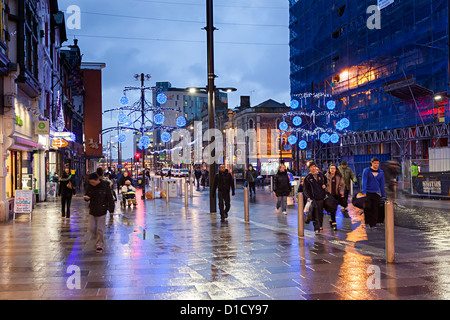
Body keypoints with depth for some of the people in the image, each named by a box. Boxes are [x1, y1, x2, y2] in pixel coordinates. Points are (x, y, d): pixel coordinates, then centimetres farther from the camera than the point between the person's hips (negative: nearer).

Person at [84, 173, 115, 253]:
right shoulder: (89, 186, 1)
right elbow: (87, 195, 14)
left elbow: (110, 199, -5)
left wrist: (111, 209, -6)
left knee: (100, 229, -1)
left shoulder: (105, 186, -11)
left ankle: (100, 245, 11)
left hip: (101, 211, -5)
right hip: (92, 211, 5)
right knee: (92, 228, 7)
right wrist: (86, 197, -11)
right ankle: (98, 239, 36)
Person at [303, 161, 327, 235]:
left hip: (321, 197, 3)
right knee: (315, 214, -10)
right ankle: (316, 229, -12)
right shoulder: (307, 178, 1)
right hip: (313, 198, -3)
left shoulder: (321, 174, 7)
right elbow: (305, 189, 0)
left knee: (321, 213, 12)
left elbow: (326, 181, 20)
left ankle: (320, 225, 30)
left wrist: (325, 185, -2)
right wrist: (308, 197, -12)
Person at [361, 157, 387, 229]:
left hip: (376, 193, 2)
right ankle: (367, 222, 6)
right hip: (367, 192, -2)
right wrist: (364, 192, -16)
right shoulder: (366, 171, 0)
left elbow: (382, 184, 13)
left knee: (375, 209, -2)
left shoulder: (381, 172, 9)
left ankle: (373, 224, 5)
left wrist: (383, 195, 12)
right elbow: (364, 182, -6)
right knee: (367, 207, -10)